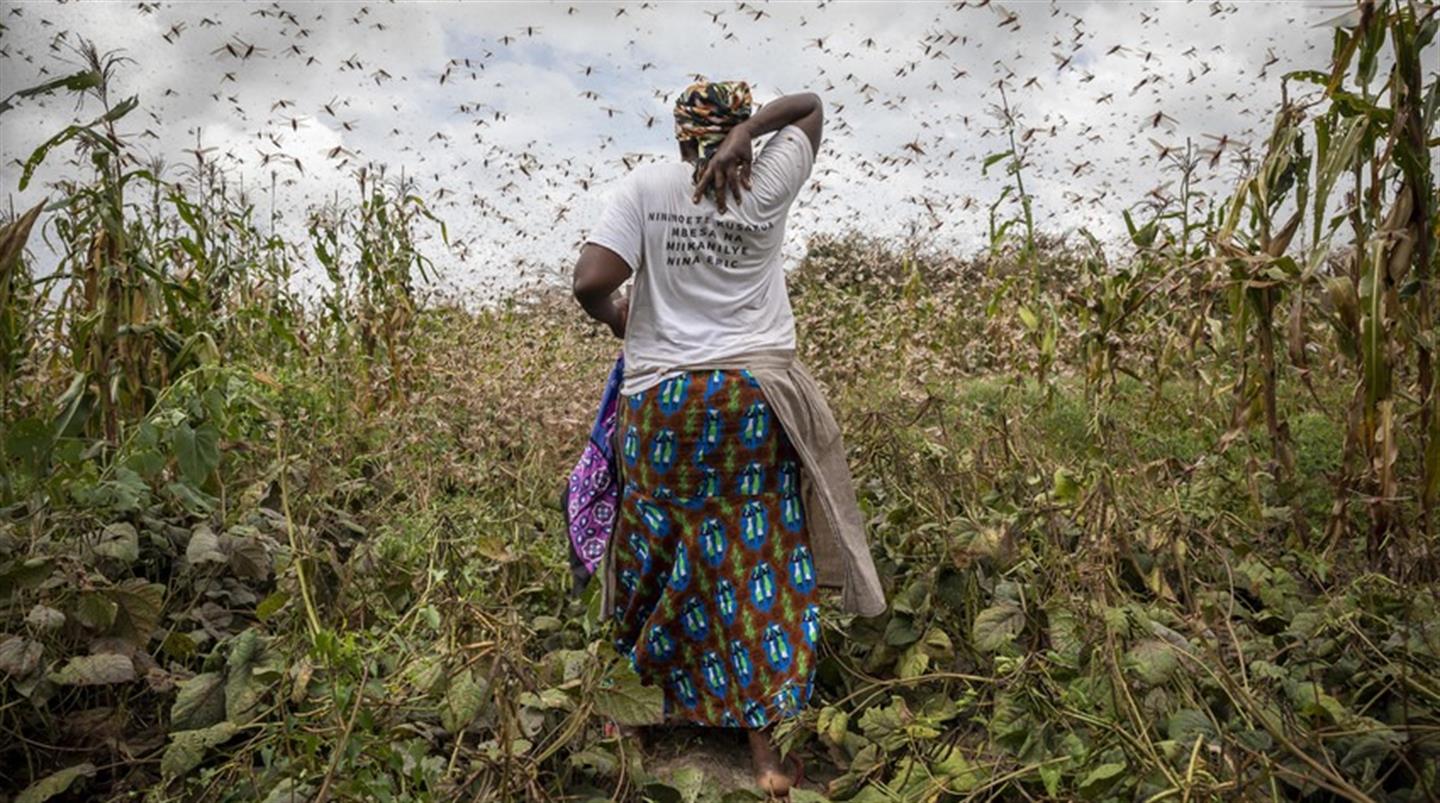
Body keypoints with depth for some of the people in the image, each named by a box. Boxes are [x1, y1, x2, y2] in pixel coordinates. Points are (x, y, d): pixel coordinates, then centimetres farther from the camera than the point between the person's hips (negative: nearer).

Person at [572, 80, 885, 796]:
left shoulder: (644, 186, -1)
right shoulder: (766, 186, 4)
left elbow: (590, 282, -11)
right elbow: (812, 105, 20)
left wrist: (616, 317, 10)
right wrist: (747, 132, 2)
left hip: (663, 400, 0)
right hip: (756, 397, 1)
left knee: (674, 554, 13)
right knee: (757, 561, 6)